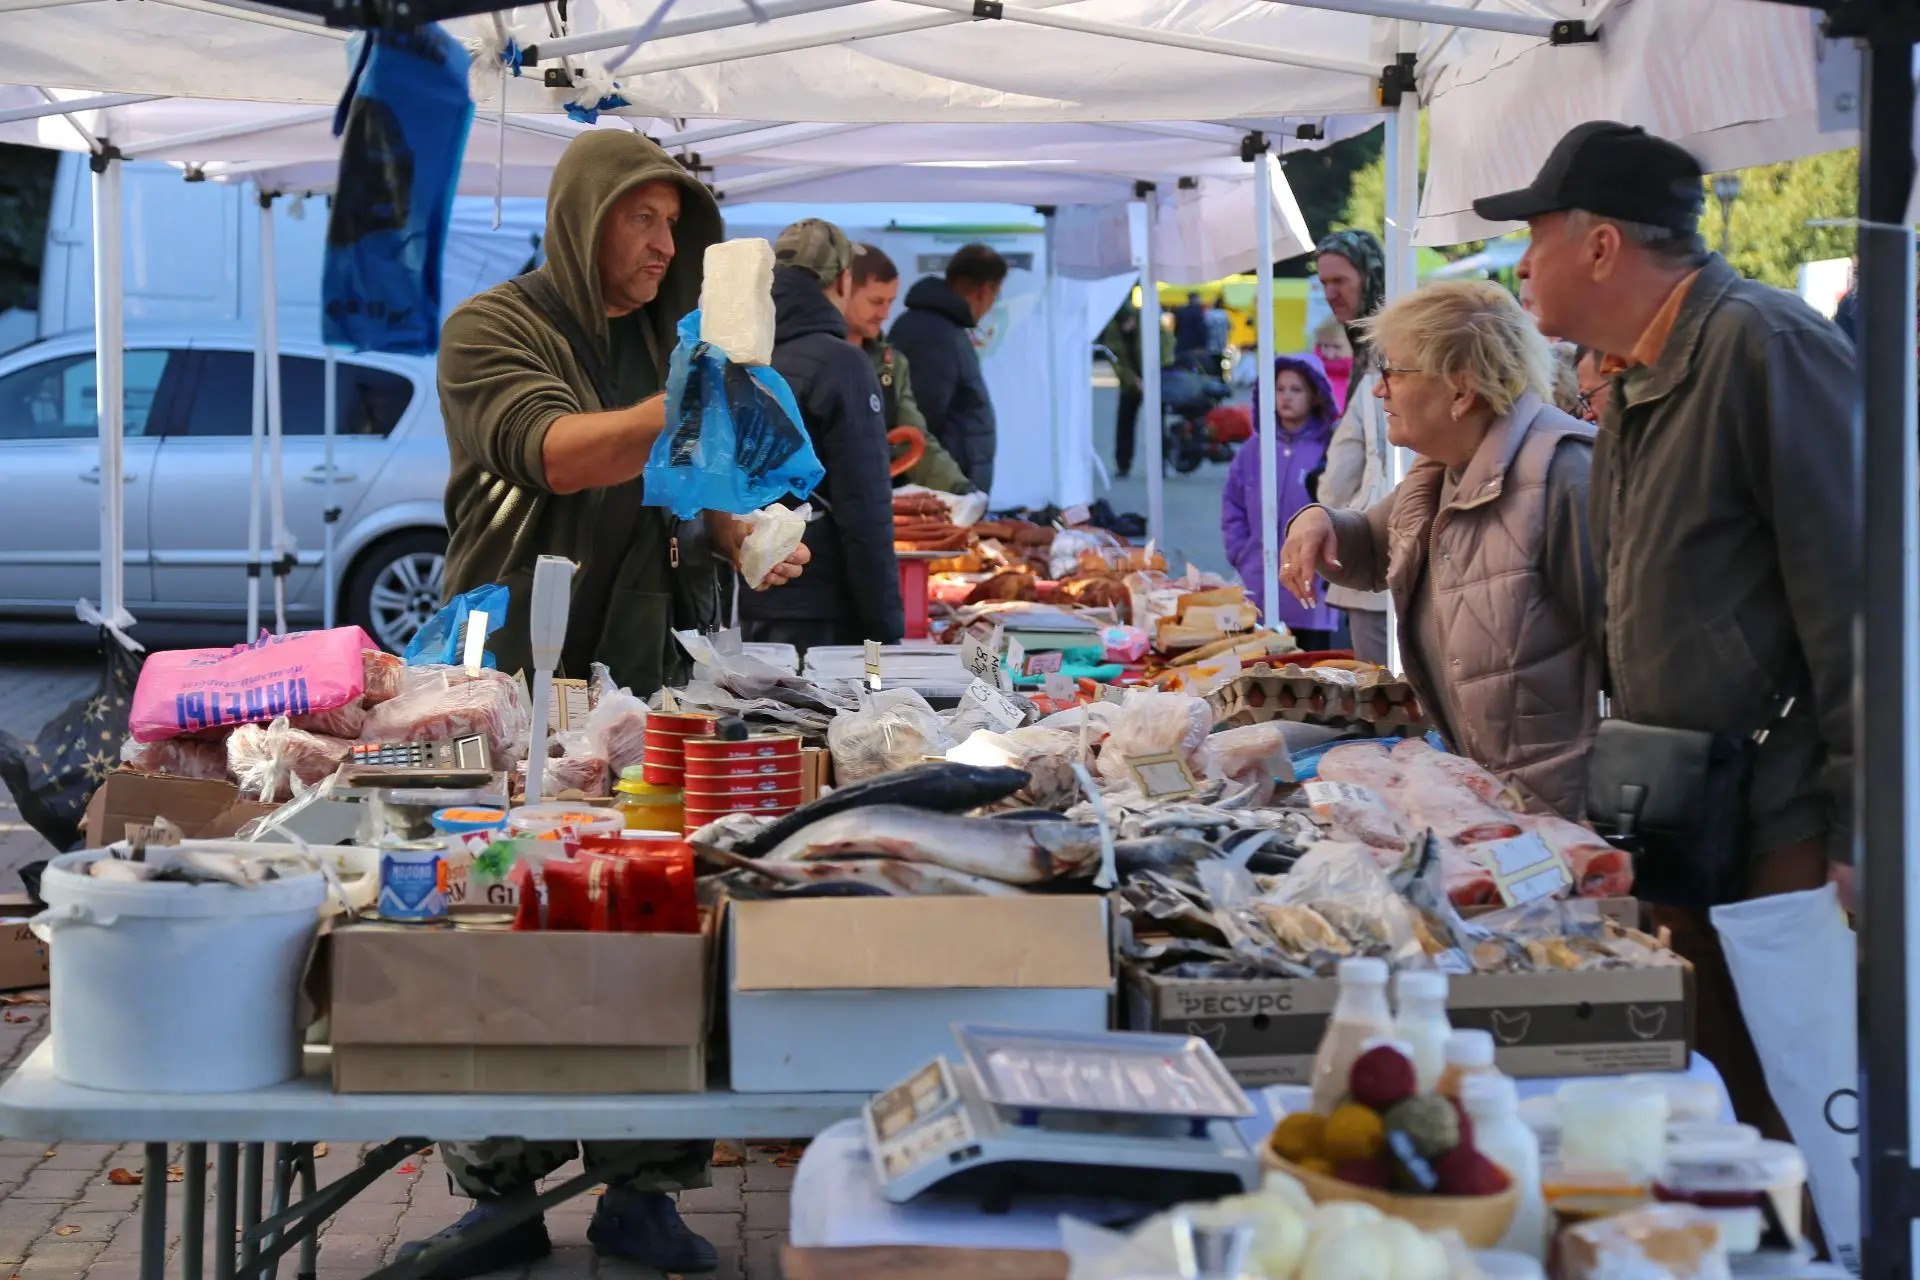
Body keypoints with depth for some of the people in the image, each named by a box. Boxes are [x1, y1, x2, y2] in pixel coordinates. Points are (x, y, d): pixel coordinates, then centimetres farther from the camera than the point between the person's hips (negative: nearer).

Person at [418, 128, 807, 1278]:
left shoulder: (658, 345, 17)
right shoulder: (492, 332, -2)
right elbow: (556, 452, -20)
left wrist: (747, 534, 2)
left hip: (640, 683, 5)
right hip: (512, 682, -4)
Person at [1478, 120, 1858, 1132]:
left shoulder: (1766, 347, -14)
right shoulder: (1634, 388, 16)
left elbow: (1849, 604, -18)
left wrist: (1855, 837, -20)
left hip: (1785, 839, -9)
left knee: (1796, 1115, -5)